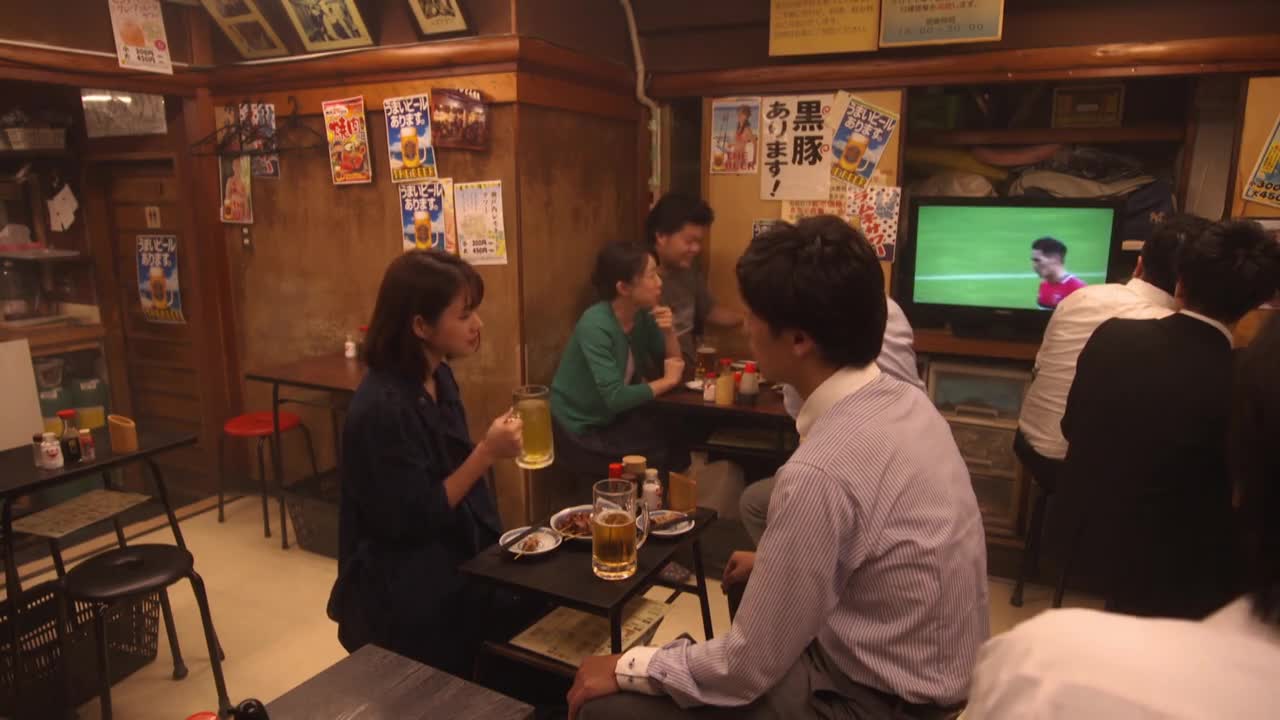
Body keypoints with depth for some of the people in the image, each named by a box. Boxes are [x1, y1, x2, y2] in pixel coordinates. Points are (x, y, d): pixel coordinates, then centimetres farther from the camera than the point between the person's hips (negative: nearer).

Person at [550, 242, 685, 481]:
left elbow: (675, 367, 3)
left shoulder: (643, 316, -4)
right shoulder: (596, 325, -26)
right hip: (580, 433, -6)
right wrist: (666, 381, -18)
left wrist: (669, 333, -15)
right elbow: (615, 398, -31)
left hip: (614, 420, 7)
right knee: (668, 459, -13)